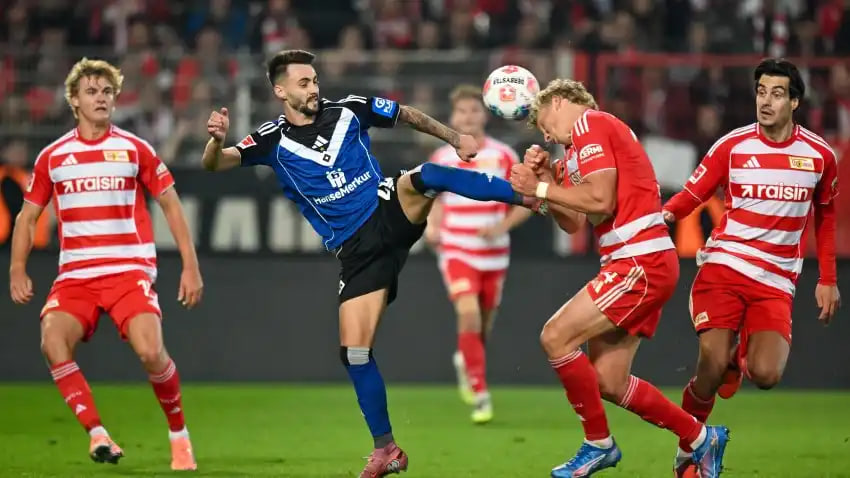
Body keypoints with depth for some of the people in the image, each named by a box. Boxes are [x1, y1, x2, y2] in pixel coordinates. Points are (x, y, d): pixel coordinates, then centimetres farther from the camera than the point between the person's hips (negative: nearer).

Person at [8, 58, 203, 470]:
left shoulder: (134, 149, 4)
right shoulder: (53, 157, 8)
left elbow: (170, 205, 9)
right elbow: (27, 216, 16)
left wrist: (190, 265, 3)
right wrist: (17, 270, 3)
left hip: (130, 270, -2)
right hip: (75, 275, 2)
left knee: (150, 351, -23)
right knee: (53, 342, -26)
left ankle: (179, 436, 1)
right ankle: (97, 434, -19)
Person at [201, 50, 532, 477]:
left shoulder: (347, 111, 2)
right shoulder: (273, 142, -2)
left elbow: (409, 116, 16)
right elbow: (216, 164, -14)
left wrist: (456, 139, 13)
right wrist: (217, 139, -36)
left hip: (392, 213, 0)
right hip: (358, 250, 0)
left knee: (425, 176, -33)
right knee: (353, 350, -8)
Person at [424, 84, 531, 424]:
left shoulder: (503, 156, -2)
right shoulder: (441, 158, 1)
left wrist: (503, 225, -16)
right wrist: (432, 227, -4)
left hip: (494, 253, 1)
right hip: (456, 252, -1)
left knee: (484, 322, 12)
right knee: (468, 313, -21)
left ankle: (465, 361, 47)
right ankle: (480, 395, -15)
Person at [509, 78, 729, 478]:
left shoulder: (588, 123, -5)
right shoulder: (583, 143, 25)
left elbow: (600, 200, -18)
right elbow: (574, 223, 19)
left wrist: (542, 189, -8)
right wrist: (545, 182, 7)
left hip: (641, 263, -10)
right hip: (643, 265, 10)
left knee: (556, 337, -12)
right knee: (608, 382, 8)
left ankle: (598, 444, 0)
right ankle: (700, 438, 18)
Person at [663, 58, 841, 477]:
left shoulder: (819, 155, 3)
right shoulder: (733, 145, -1)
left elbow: (825, 217, 17)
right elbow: (692, 194, 1)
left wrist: (828, 279, 13)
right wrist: (663, 215, -21)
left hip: (777, 281, 1)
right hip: (723, 266, -1)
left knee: (765, 376, -17)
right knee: (713, 366, -15)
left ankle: (740, 357, 21)